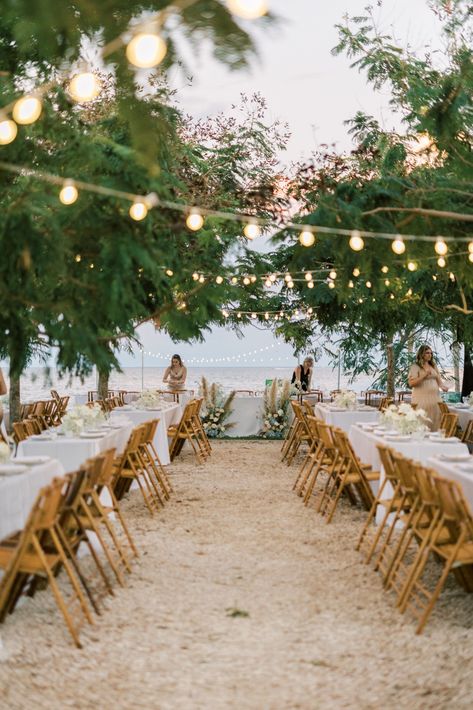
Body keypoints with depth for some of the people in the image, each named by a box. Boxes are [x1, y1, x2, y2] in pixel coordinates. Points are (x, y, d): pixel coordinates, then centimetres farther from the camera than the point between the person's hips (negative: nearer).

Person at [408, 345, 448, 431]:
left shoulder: (433, 366, 15)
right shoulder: (415, 367, -3)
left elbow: (438, 379, 18)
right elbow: (411, 383, -12)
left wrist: (442, 386, -4)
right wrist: (424, 375, -18)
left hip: (434, 397, 6)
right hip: (421, 399, -5)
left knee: (434, 420, 2)